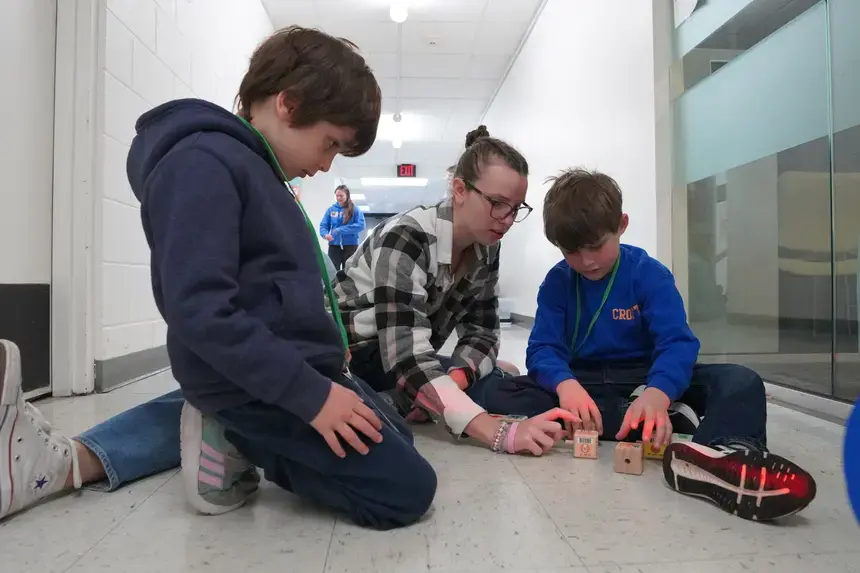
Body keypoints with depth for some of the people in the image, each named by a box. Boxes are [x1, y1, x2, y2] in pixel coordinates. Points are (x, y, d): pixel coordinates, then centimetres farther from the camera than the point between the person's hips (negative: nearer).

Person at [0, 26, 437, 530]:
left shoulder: (259, 171, 16)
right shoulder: (204, 164, -15)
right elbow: (201, 310, -24)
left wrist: (318, 376, 14)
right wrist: (310, 393, -23)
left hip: (292, 370, 10)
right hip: (258, 385, -10)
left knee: (396, 438, 23)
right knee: (408, 490, -8)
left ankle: (236, 433, 8)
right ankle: (240, 442, -1)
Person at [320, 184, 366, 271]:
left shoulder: (355, 210, -2)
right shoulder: (331, 209, 7)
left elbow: (360, 225, -13)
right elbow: (323, 225, 7)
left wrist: (340, 230, -18)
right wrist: (325, 234, -17)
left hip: (350, 246, -2)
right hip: (334, 245, 2)